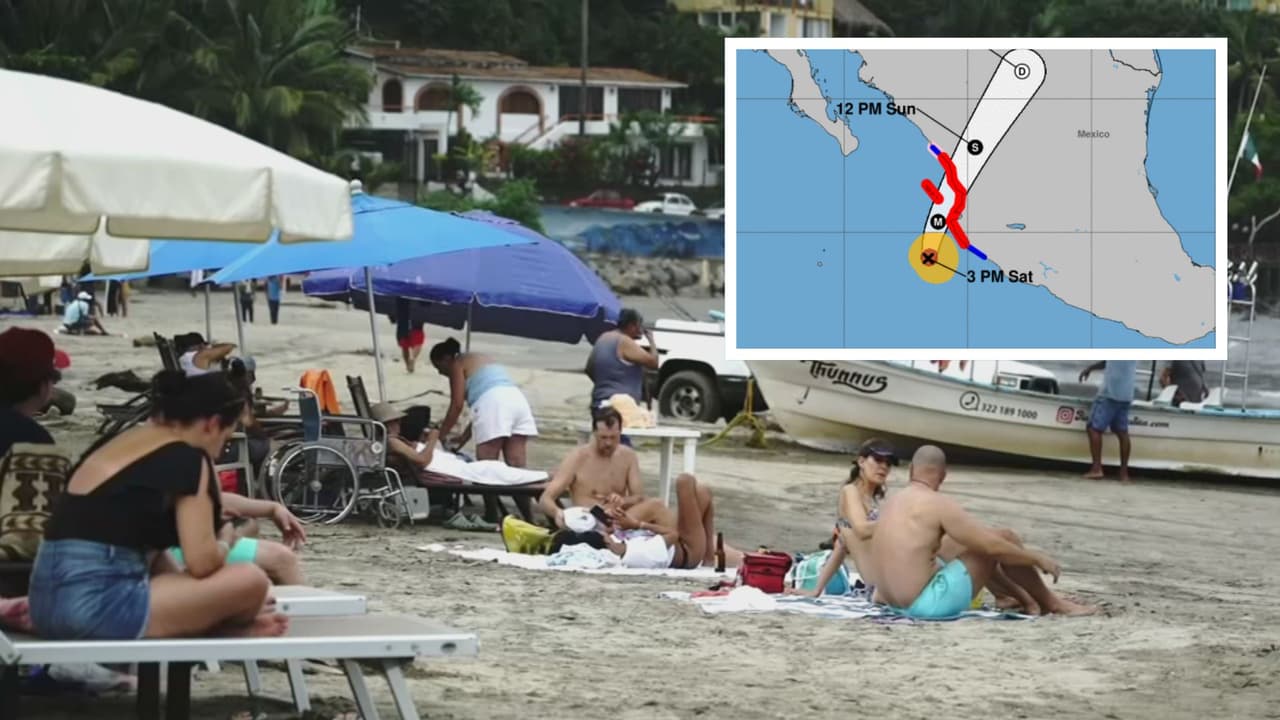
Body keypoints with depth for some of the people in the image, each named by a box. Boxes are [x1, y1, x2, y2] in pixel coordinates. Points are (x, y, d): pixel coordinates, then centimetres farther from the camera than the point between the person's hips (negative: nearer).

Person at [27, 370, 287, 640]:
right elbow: (201, 562, -10)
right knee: (250, 581, -5)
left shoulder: (122, 441, 20)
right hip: (97, 605, -9)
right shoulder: (187, 458, -4)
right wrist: (223, 547, 13)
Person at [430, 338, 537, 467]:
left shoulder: (457, 364, 12)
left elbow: (457, 405, 4)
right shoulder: (479, 360, 35)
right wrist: (462, 439, 33)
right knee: (518, 468, -1)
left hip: (493, 403, -7)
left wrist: (441, 435, 12)